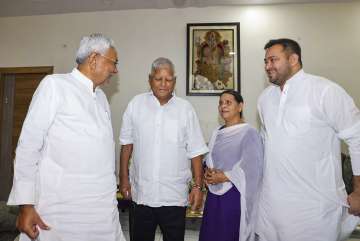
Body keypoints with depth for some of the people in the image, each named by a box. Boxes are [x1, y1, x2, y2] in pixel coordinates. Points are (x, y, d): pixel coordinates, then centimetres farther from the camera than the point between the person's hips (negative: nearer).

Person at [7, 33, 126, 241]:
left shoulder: (101, 97, 14)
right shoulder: (54, 85, -6)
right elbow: (28, 146, -7)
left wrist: (112, 187, 15)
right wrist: (26, 205, -9)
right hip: (62, 208, -5)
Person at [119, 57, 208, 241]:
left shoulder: (185, 109, -3)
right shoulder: (136, 103, 0)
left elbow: (195, 152, -1)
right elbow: (127, 144, 6)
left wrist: (198, 186, -3)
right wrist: (123, 177, 5)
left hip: (174, 196, -1)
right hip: (140, 192, 1)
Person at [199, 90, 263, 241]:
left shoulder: (249, 133, -10)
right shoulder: (217, 133, 11)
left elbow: (252, 168, -17)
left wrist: (224, 177, -18)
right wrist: (208, 172, -5)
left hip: (234, 196, -6)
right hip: (214, 195, 6)